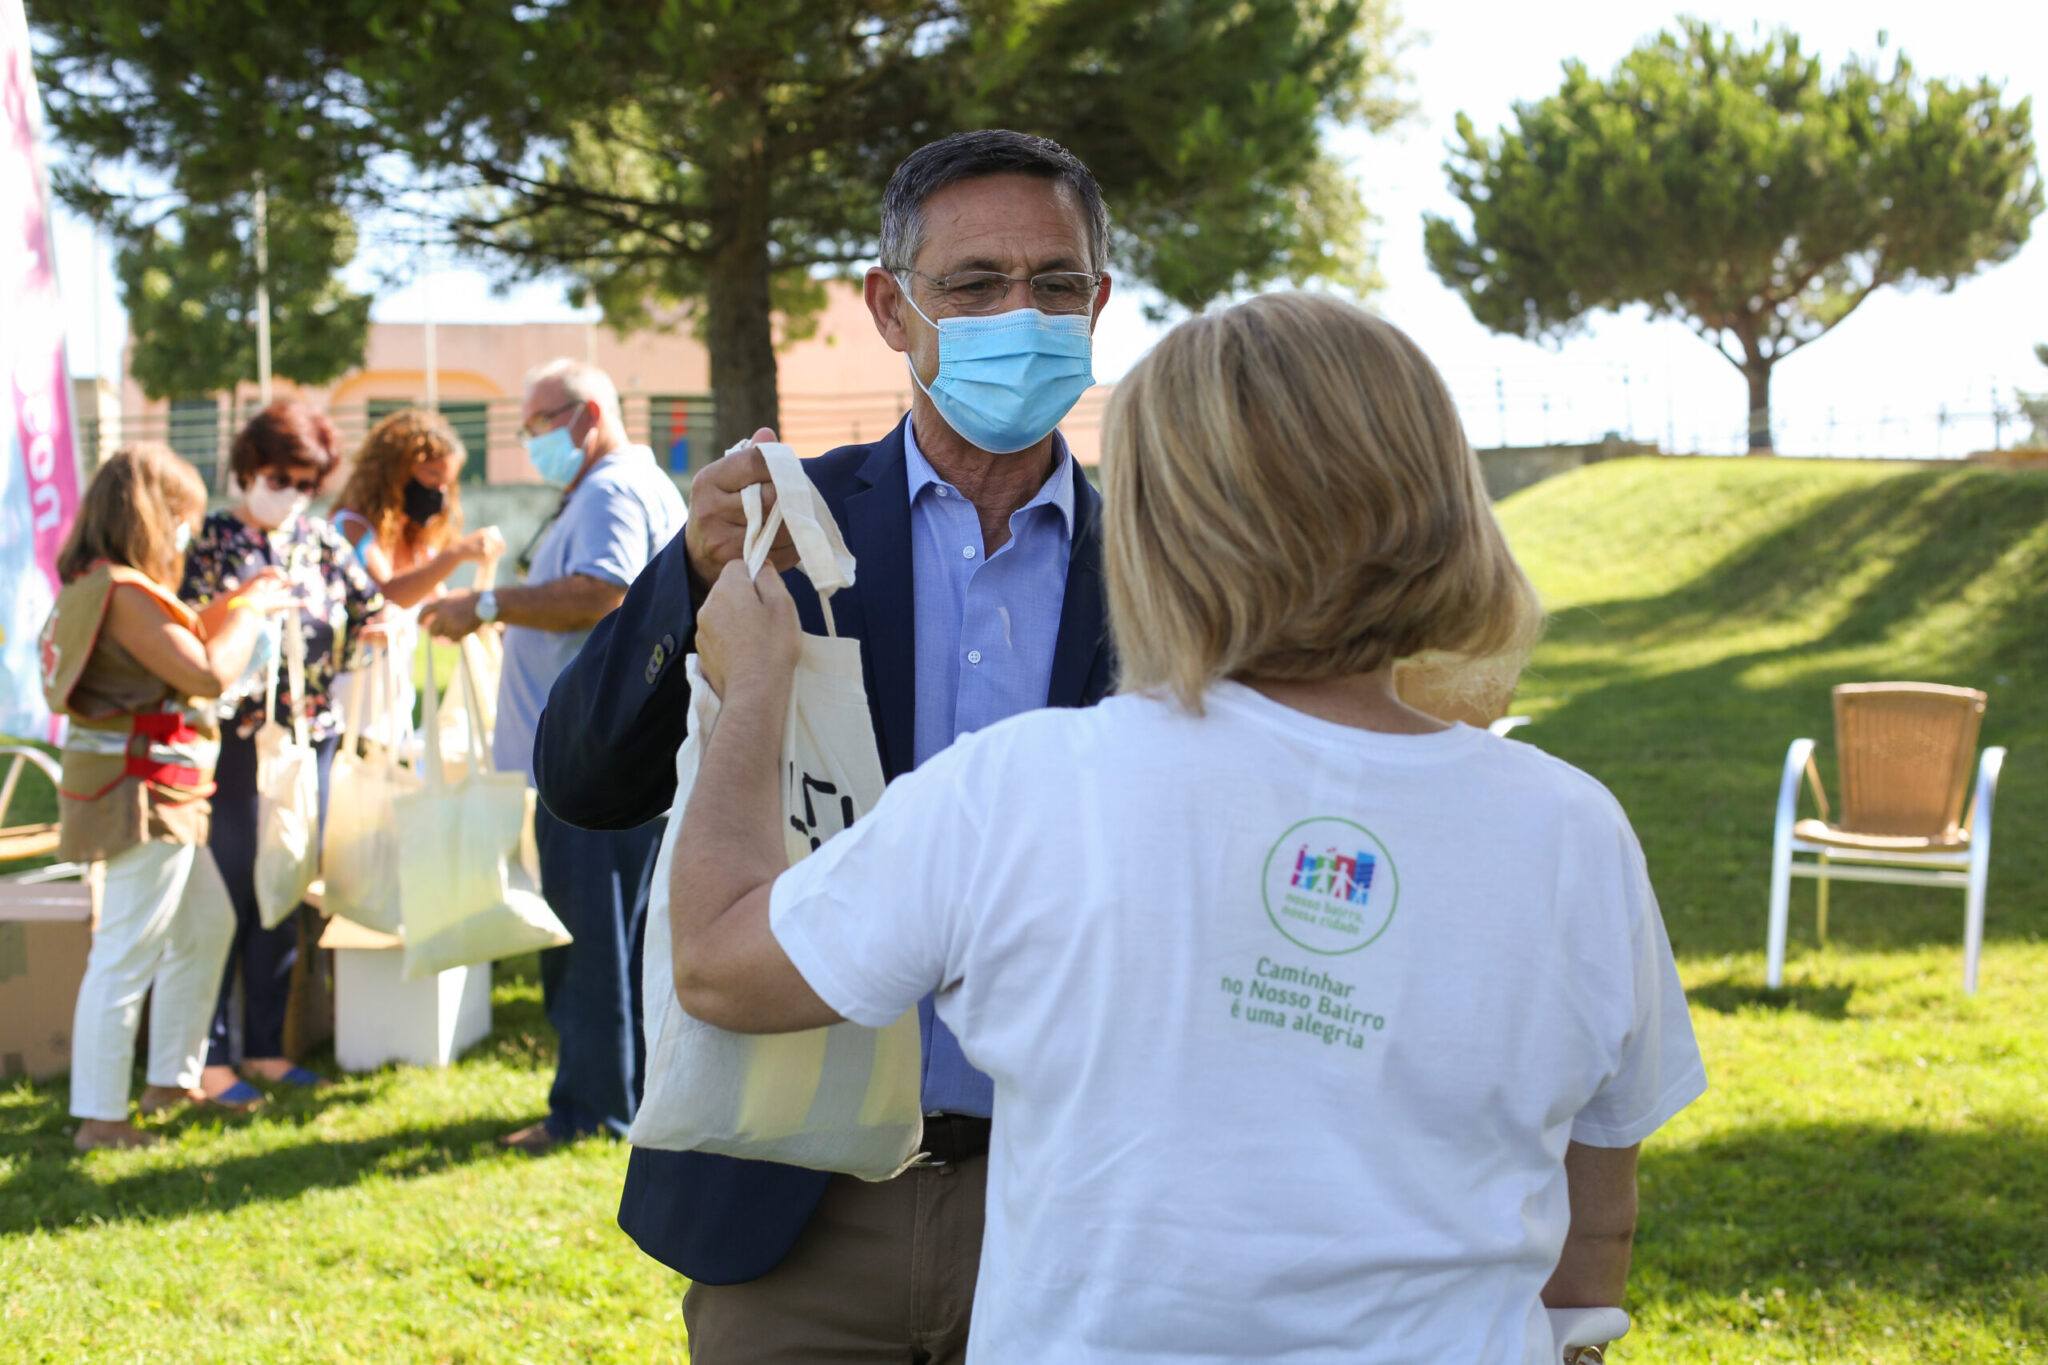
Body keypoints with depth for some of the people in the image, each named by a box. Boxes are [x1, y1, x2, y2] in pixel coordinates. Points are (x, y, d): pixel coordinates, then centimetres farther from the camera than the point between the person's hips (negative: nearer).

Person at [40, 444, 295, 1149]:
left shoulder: (101, 585, 12)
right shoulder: (122, 593, -20)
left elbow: (181, 646, 19)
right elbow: (210, 673, -21)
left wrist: (237, 606, 14)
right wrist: (251, 607, -7)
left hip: (162, 796, 11)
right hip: (140, 793, -11)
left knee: (208, 926, 21)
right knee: (126, 956, -5)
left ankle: (172, 1079, 31)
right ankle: (99, 1117, 2)